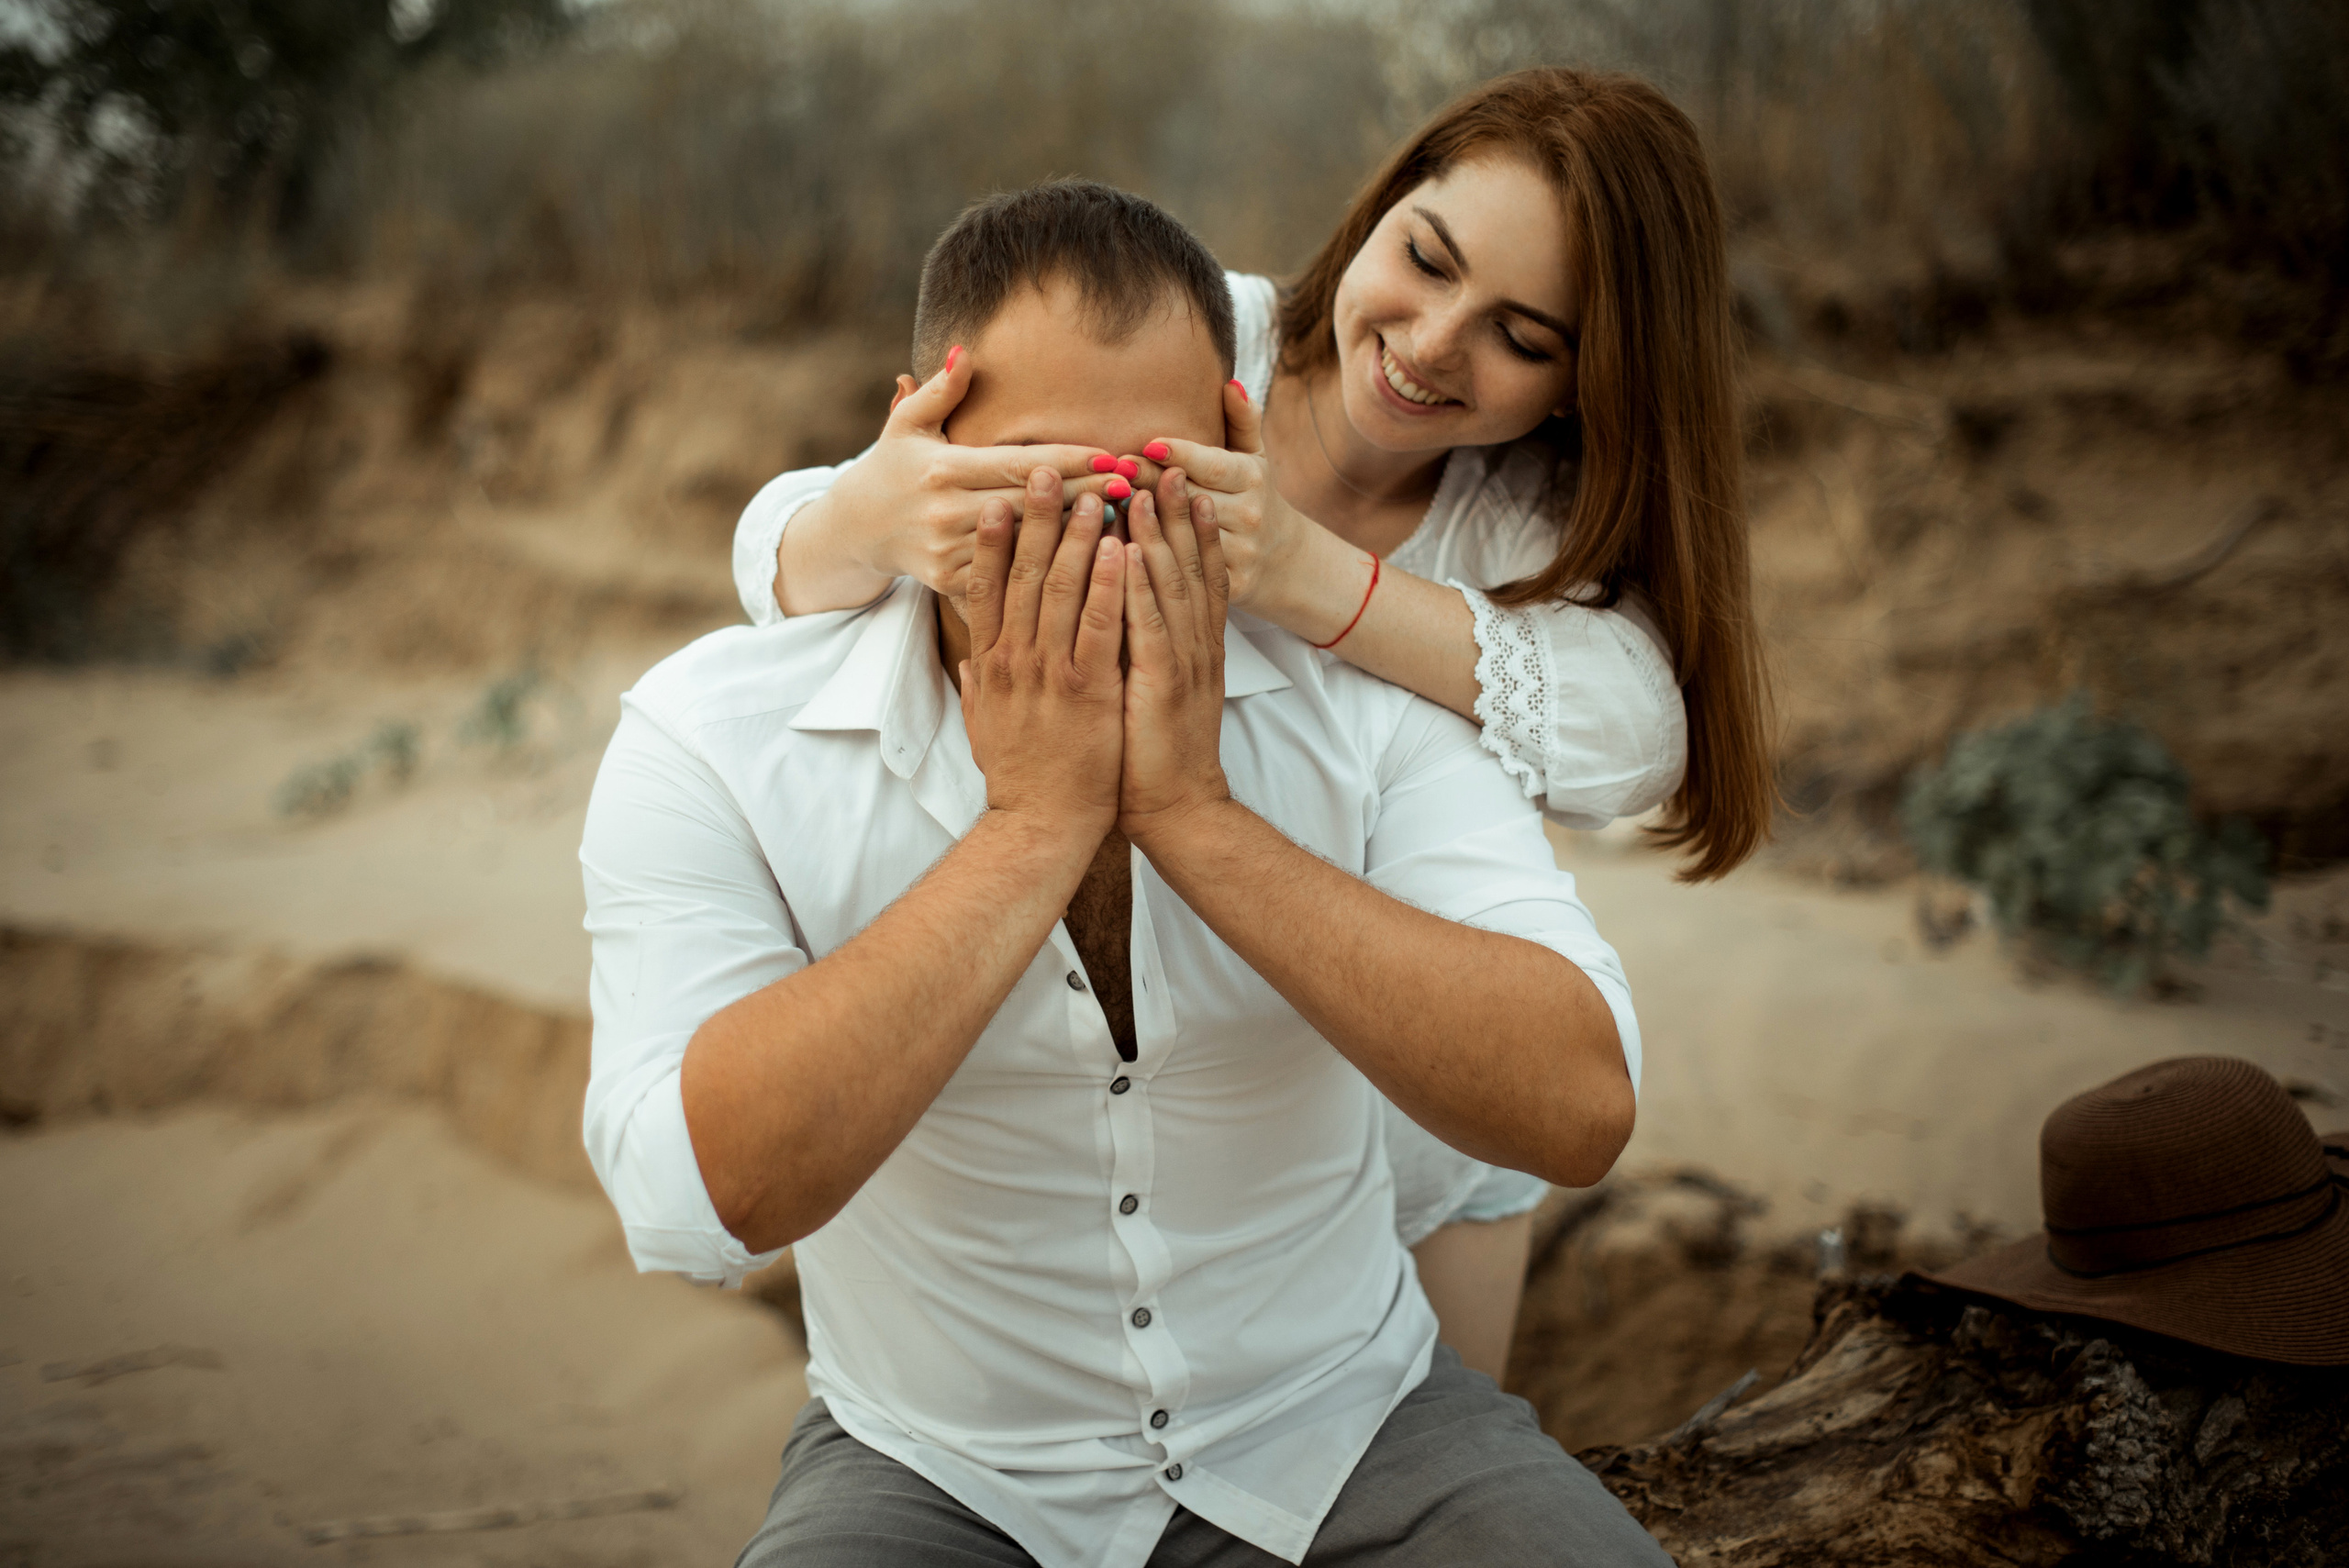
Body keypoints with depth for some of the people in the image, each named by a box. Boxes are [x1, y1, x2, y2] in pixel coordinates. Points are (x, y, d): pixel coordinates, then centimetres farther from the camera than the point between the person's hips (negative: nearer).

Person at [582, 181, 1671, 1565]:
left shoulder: (1364, 692, -9)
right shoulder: (711, 738, -13)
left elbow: (1580, 1110, -20)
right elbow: (703, 1200, -26)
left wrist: (1195, 816, -26)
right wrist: (1032, 825, -26)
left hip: (1343, 1431, 2)